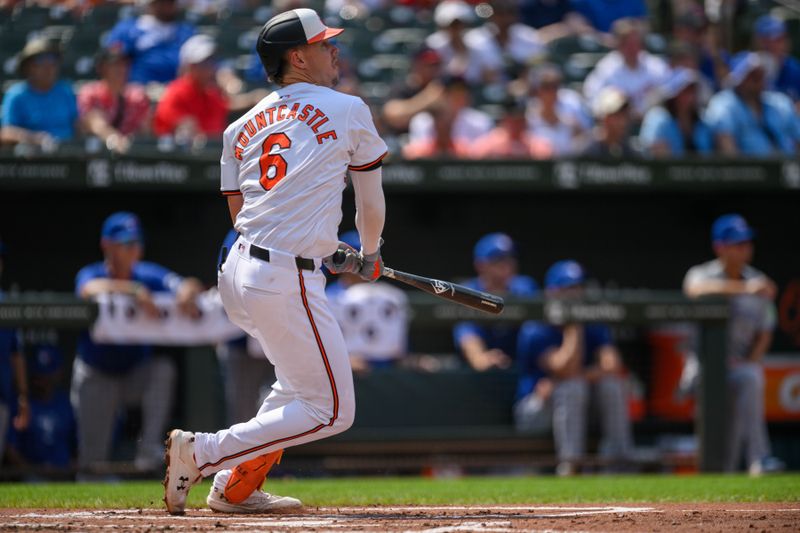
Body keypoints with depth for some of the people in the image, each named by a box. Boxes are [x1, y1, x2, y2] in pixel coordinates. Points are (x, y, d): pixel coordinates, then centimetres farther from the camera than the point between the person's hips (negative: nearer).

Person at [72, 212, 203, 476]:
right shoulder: (90, 274, -16)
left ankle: (149, 446, -32)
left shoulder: (148, 275, -9)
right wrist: (134, 290, -59)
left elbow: (190, 286, -24)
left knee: (163, 369, -32)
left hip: (137, 373, 2)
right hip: (97, 377, -2)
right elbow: (90, 289, -43)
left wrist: (186, 292, -50)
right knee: (92, 462, -3)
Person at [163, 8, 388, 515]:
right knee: (331, 410, 0)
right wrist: (369, 257, 32)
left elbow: (241, 213, 16)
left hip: (238, 269, 8)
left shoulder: (243, 127, 15)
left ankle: (237, 487, 22)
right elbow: (371, 202, 12)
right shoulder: (349, 111, 1)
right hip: (287, 283, -8)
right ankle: (202, 453, -10)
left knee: (302, 379, 28)